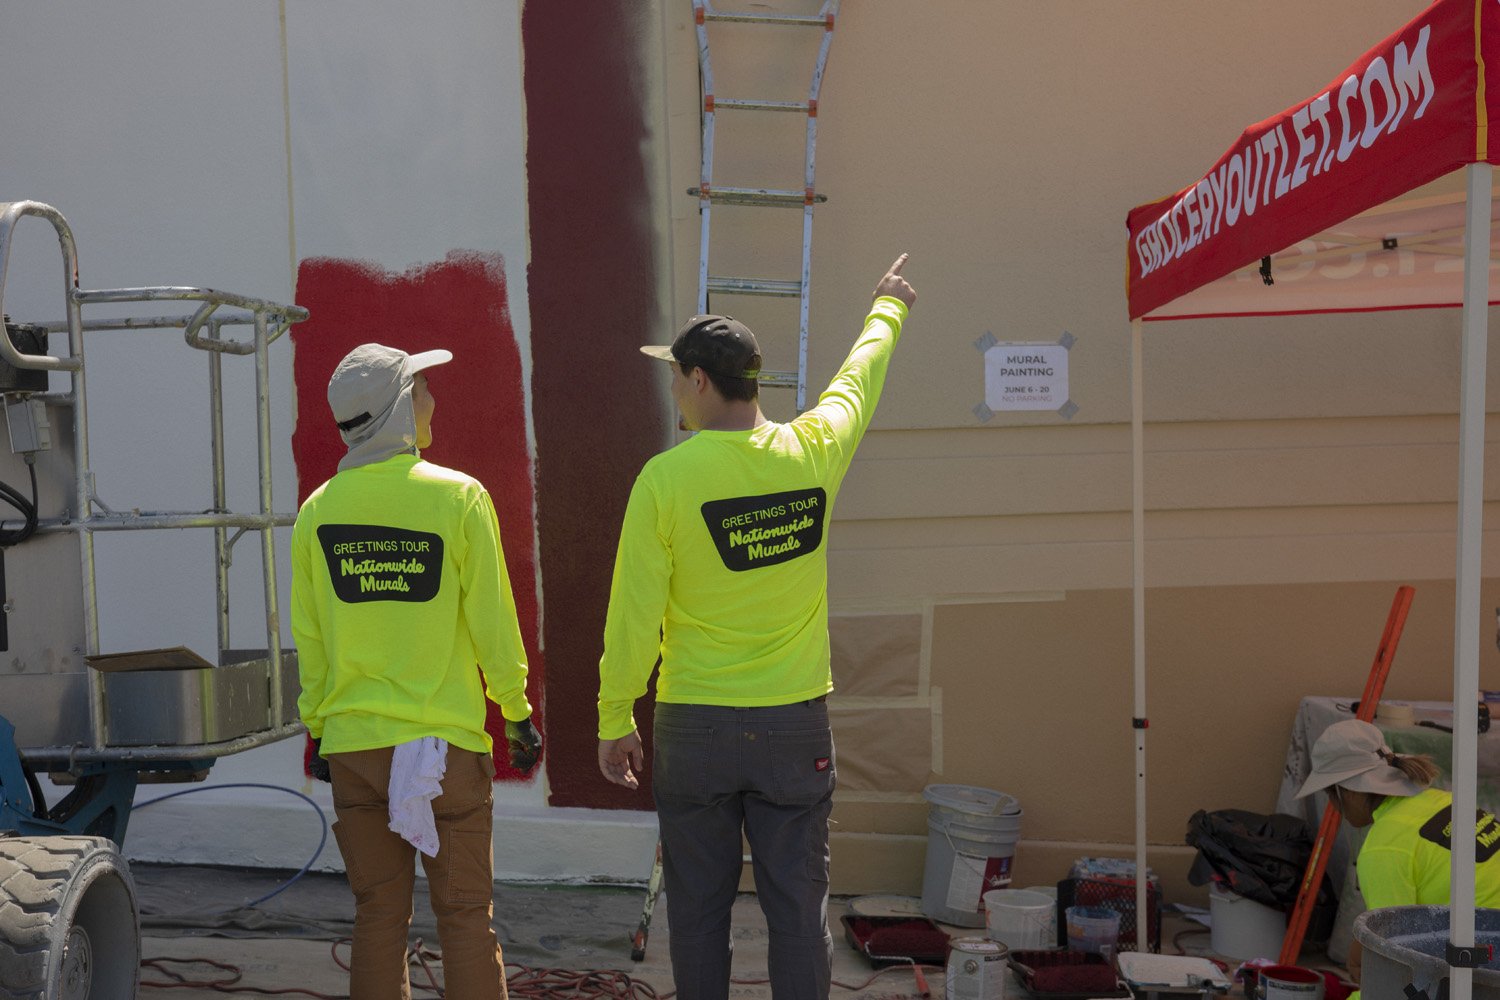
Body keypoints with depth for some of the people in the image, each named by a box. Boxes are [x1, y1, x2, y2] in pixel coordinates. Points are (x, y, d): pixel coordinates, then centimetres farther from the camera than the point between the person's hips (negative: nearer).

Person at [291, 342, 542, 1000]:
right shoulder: (458, 498, -10)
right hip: (445, 741, -3)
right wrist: (517, 711, 6)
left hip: (352, 744, 4)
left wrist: (318, 727, 17)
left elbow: (308, 637, 6)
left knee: (378, 915, 13)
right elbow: (492, 621, -6)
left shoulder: (317, 510, 0)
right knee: (465, 916, 6)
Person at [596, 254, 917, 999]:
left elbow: (634, 618, -9)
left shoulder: (665, 478, -13)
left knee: (698, 909, 11)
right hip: (796, 725, 2)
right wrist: (888, 308, 39)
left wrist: (614, 721, 4)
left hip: (695, 727, -2)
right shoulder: (812, 450, -4)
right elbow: (859, 379, 18)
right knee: (798, 907, 10)